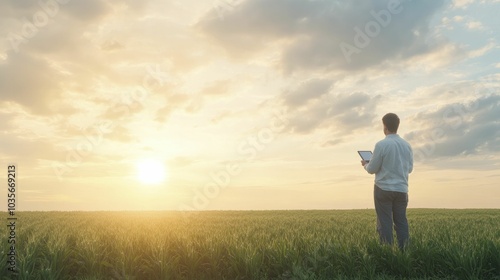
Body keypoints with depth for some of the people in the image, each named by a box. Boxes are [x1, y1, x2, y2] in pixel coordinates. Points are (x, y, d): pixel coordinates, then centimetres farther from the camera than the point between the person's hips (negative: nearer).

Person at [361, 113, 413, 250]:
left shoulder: (381, 144, -12)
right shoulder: (407, 145, 5)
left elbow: (372, 169, -7)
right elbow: (409, 168, 15)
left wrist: (365, 164, 14)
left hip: (384, 189, -5)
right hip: (401, 189, 5)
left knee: (385, 224, 0)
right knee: (401, 222, 9)